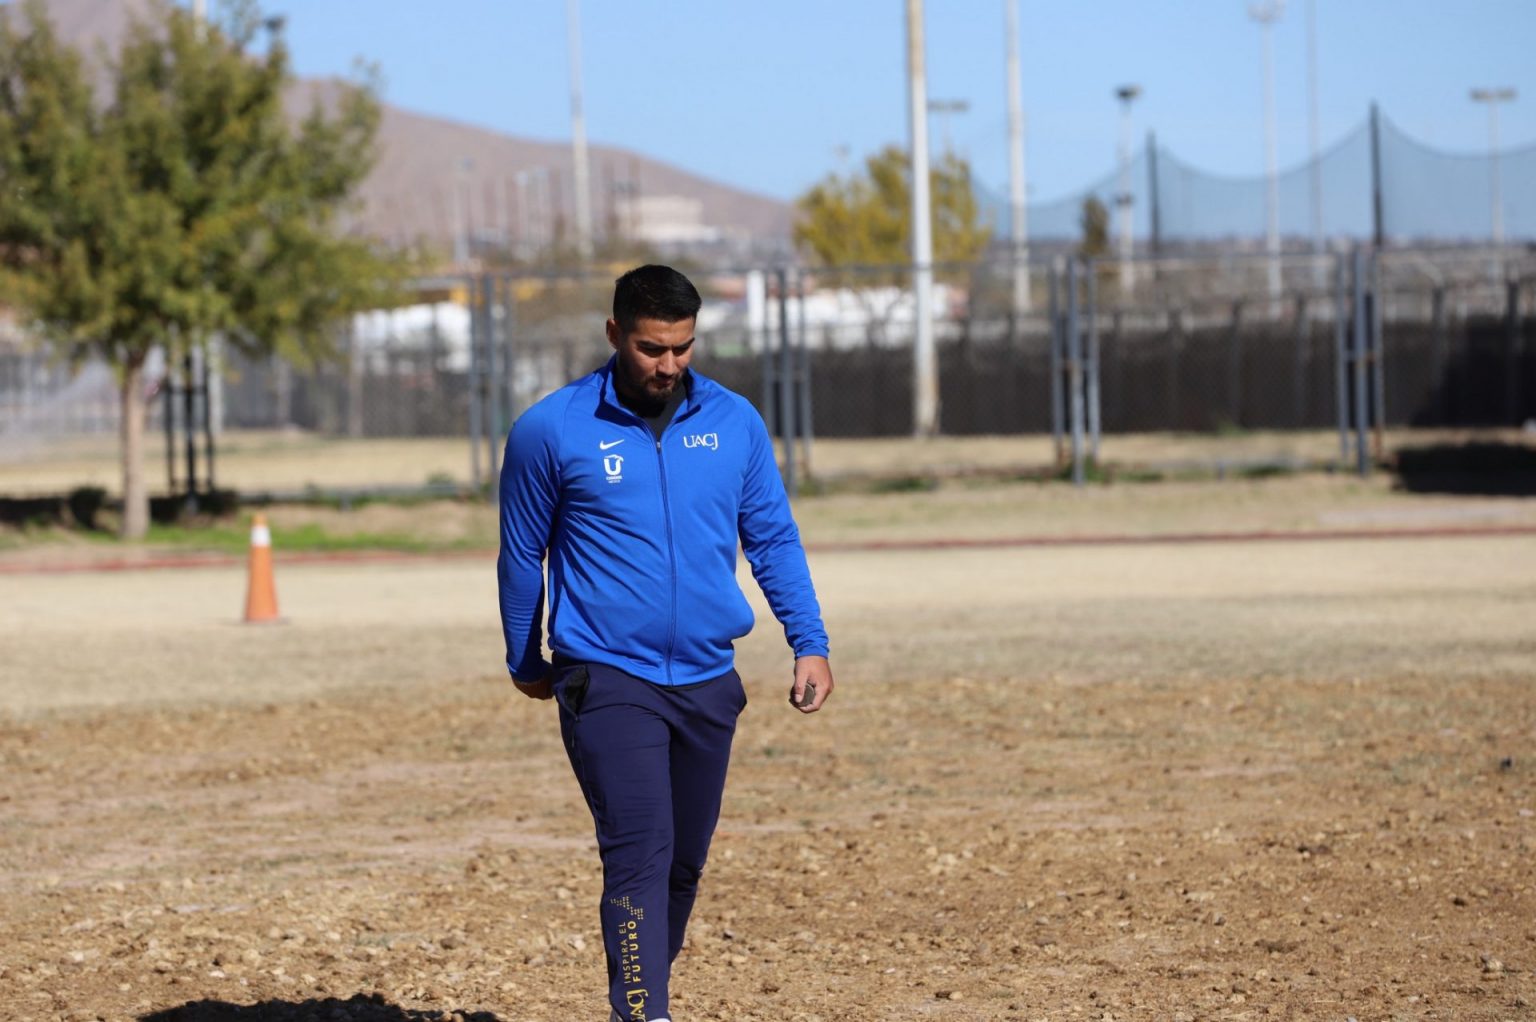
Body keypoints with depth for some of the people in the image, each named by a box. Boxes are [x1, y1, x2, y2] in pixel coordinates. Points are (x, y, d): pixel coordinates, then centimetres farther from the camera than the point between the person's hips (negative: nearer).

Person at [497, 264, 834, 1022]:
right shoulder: (551, 432, -5)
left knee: (685, 864, 11)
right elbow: (522, 554, 7)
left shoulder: (734, 422, 4)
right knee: (639, 857, -15)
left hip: (709, 681, 4)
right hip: (608, 682, -4)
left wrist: (810, 643, 2)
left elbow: (773, 539, 12)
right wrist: (525, 662, 16)